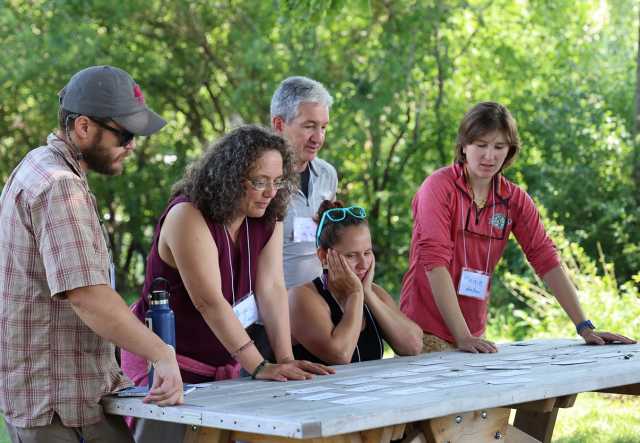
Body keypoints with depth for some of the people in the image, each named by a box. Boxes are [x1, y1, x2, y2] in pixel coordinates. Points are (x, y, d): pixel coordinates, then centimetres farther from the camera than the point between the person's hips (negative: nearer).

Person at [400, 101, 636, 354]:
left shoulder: (514, 199, 4)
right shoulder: (439, 187, -11)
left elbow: (545, 258, 3)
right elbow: (434, 259, -20)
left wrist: (584, 328, -4)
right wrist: (462, 337, -27)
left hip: (475, 333, 5)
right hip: (428, 333, -5)